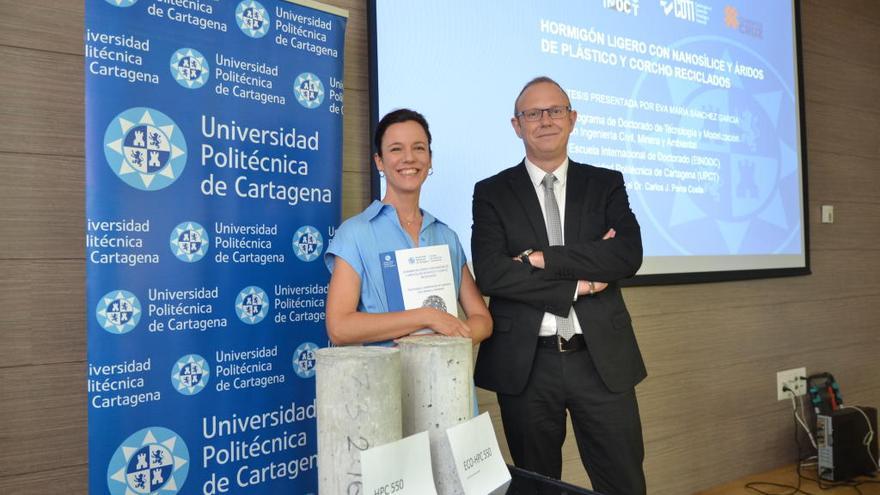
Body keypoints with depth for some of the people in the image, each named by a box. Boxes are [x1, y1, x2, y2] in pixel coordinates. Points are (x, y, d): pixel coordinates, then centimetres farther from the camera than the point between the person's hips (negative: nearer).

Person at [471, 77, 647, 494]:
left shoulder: (606, 184, 7)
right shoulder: (492, 192, 2)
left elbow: (629, 255, -9)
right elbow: (490, 273, -12)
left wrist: (543, 259, -15)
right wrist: (576, 285, -13)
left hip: (601, 359, 1)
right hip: (525, 364, -1)